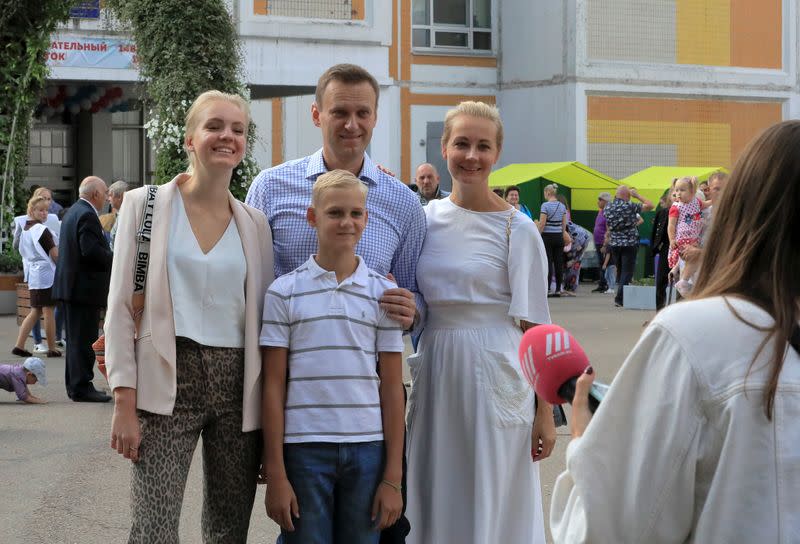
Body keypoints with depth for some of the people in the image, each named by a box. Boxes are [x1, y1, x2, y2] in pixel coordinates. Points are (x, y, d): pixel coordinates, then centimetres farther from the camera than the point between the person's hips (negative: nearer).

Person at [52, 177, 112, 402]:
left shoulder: (73, 211, 16)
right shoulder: (87, 215, -16)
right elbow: (91, 250, -25)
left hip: (71, 285, 11)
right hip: (85, 287, -11)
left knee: (76, 338, 16)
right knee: (84, 339, -6)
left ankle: (75, 384, 22)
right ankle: (81, 387, -4)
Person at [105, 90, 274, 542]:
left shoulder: (255, 224, 9)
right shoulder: (145, 204, 1)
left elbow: (264, 317, 10)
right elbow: (121, 308, -1)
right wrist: (125, 405, -8)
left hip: (238, 387, 3)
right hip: (168, 386, -3)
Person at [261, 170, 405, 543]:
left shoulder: (383, 293, 6)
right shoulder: (284, 292, 2)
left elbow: (392, 387, 6)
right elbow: (273, 386, 1)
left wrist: (393, 477, 2)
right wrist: (275, 474, -3)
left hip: (368, 449, 2)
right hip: (304, 448, -1)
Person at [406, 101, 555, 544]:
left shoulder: (516, 229, -7)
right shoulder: (425, 218, 5)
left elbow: (534, 326, -7)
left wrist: (545, 412, -9)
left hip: (493, 376, -4)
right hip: (434, 371, 4)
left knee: (492, 506, 4)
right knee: (435, 501, 12)